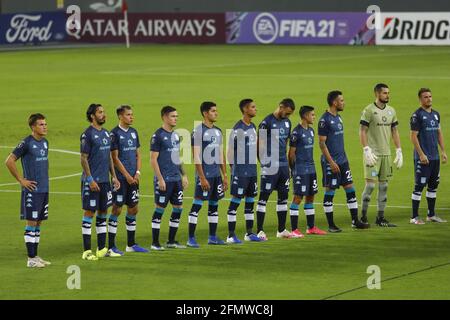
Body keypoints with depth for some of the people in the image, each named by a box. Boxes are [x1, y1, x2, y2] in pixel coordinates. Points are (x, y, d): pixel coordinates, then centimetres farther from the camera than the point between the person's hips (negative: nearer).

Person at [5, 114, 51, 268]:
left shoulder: (45, 142, 10)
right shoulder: (26, 143, -13)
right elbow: (9, 161, -14)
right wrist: (21, 180, -12)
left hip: (44, 190, 7)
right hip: (32, 190, -7)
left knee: (38, 222, 11)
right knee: (31, 223, -4)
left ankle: (35, 256, 17)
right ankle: (31, 259, 0)